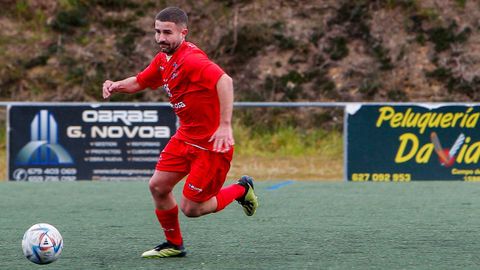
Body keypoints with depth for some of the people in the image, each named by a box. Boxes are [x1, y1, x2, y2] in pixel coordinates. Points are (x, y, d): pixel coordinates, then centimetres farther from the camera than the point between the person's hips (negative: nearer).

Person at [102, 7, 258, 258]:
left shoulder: (190, 58, -25)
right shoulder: (163, 59, 5)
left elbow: (224, 81, -39)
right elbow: (139, 82, 21)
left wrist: (225, 126, -44)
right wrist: (116, 86, -1)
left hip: (212, 143, -9)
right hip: (186, 136, 9)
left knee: (190, 208, -5)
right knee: (157, 186, 7)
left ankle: (241, 189, 20)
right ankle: (174, 244, 26)